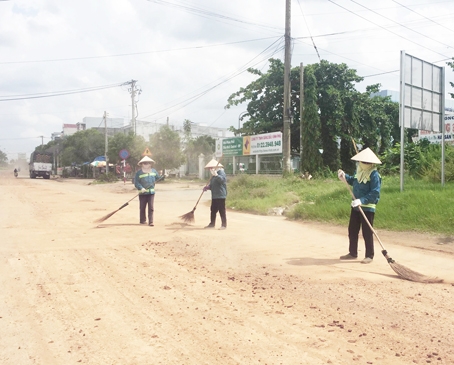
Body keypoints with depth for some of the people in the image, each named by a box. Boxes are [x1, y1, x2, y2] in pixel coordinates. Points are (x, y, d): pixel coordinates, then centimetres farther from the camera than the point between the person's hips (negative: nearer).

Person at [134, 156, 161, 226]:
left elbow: (157, 177, 24)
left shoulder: (154, 171, 8)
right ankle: (143, 220, 22)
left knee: (151, 207, -4)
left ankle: (151, 221, -2)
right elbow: (136, 182, -10)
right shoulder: (139, 173, -6)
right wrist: (141, 188, -21)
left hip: (151, 192, 2)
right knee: (142, 207, 7)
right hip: (142, 193, -2)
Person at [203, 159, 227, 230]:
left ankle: (224, 225, 1)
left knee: (222, 210, -6)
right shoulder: (214, 175, 19)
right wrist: (207, 187, 7)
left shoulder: (221, 172, -10)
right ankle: (212, 223, 24)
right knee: (213, 210, 14)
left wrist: (216, 175, -40)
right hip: (214, 196, 10)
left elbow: (222, 179, -29)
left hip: (220, 195, -10)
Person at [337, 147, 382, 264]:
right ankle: (352, 253, 26)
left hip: (368, 208, -8)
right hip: (355, 206, 8)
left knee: (367, 233, 0)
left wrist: (361, 201, -30)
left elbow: (375, 193, -22)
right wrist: (345, 177, 7)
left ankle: (369, 256, 12)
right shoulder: (359, 171, 6)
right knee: (352, 230, 14)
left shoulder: (374, 175, -17)